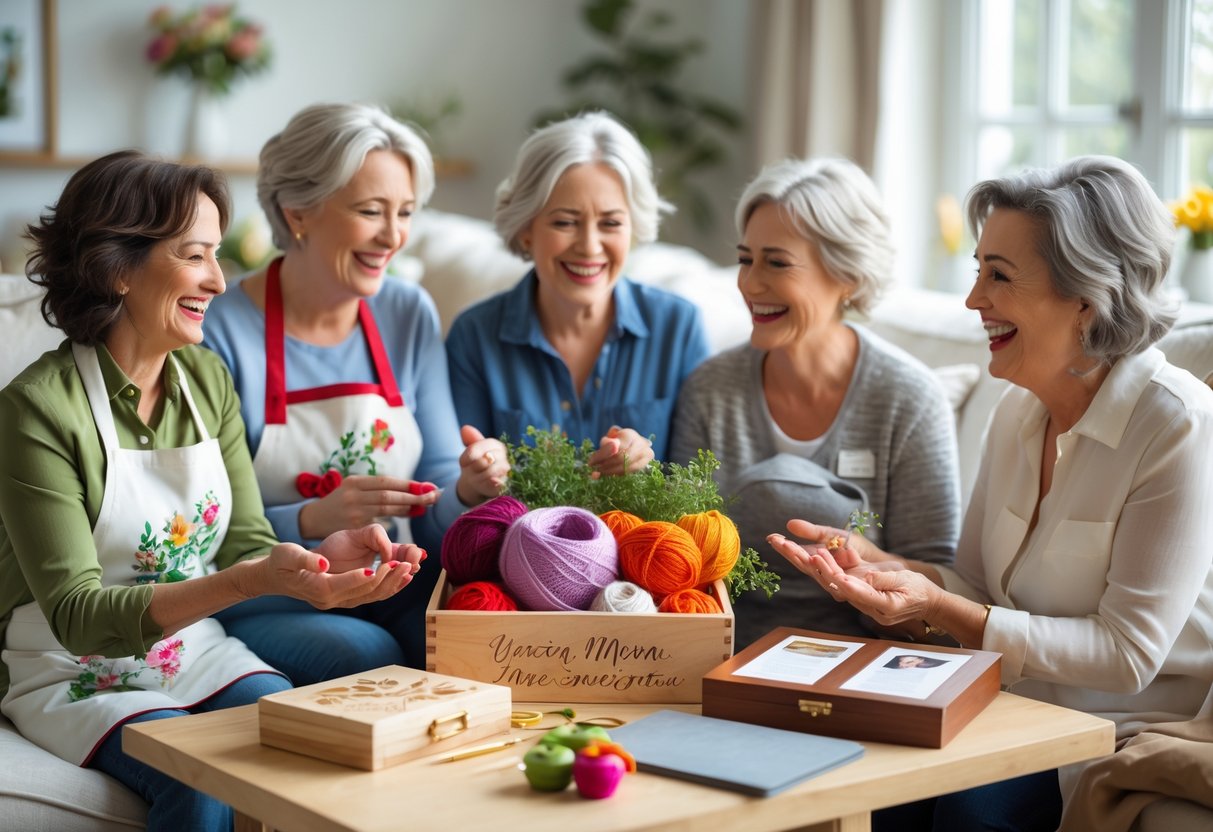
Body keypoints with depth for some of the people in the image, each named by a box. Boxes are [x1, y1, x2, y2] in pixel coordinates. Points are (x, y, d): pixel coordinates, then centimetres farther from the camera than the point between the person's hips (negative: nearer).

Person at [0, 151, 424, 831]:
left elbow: (247, 544, 2)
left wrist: (327, 554, -22)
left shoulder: (208, 379, 3)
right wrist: (249, 580, -36)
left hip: (198, 651, 5)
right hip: (80, 676, -5)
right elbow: (78, 617, -22)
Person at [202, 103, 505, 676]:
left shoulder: (410, 316, 6)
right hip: (270, 605, -4)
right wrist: (315, 519, -28)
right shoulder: (222, 332, -11)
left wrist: (468, 489, -15)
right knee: (368, 655, -34)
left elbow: (429, 521, 8)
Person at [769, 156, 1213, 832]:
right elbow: (979, 589, 10)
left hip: (1139, 736, -6)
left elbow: (1127, 654, -19)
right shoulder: (1020, 411, 6)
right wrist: (875, 565, -10)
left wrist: (941, 611, -25)